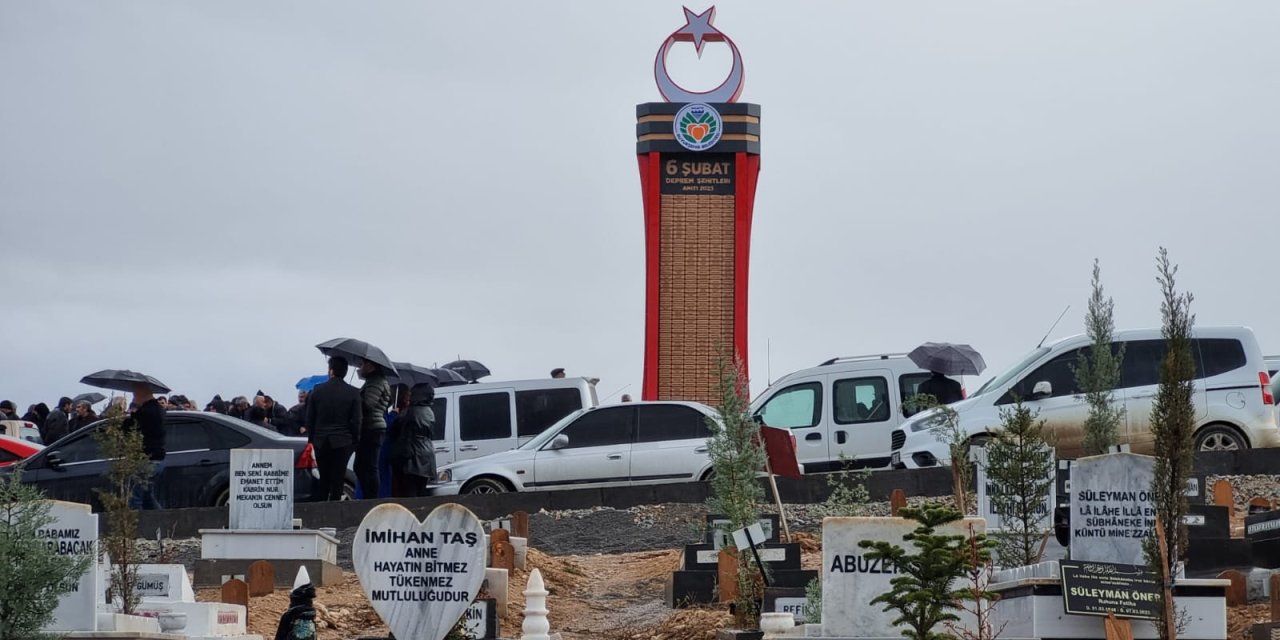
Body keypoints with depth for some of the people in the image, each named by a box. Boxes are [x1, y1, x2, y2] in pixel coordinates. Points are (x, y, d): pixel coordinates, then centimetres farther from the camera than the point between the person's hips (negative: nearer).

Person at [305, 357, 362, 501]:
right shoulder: (353, 393, -6)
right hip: (343, 442, -2)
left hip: (320, 441, 2)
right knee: (337, 479, 1)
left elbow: (309, 419, 2)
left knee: (323, 479, 13)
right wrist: (355, 440, 6)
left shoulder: (317, 390, -2)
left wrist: (311, 438, 12)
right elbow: (356, 420, -5)